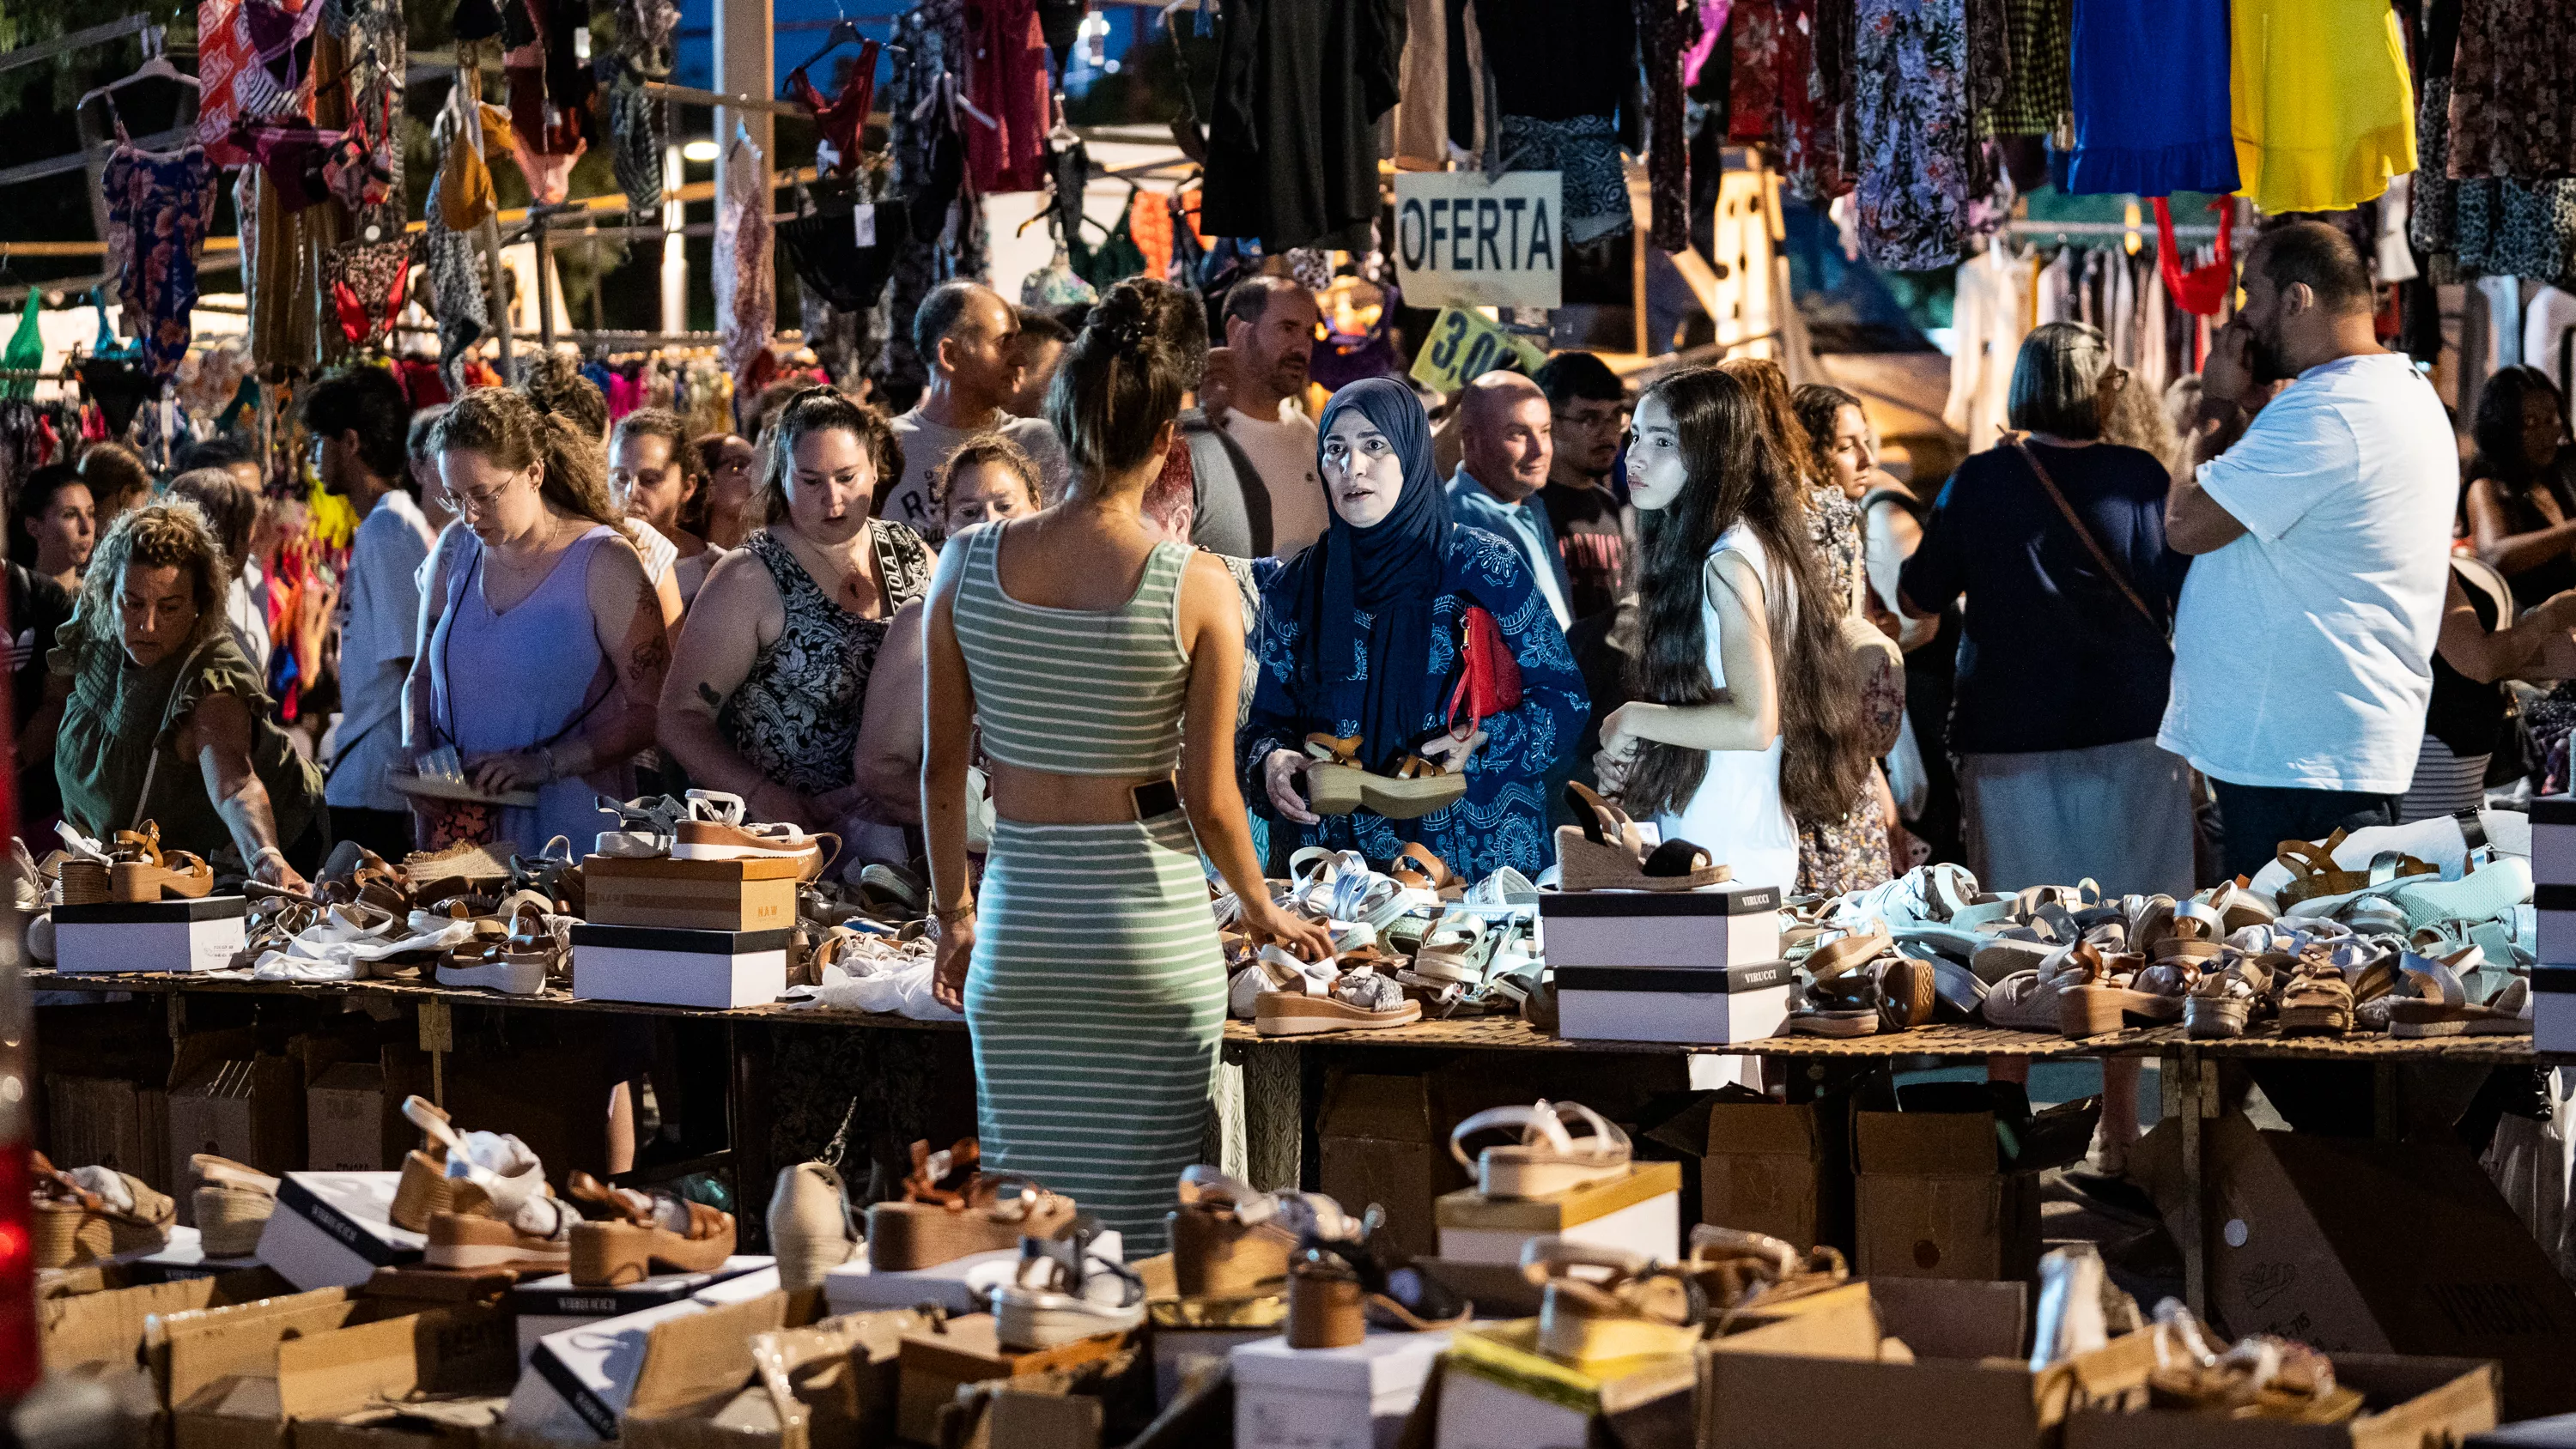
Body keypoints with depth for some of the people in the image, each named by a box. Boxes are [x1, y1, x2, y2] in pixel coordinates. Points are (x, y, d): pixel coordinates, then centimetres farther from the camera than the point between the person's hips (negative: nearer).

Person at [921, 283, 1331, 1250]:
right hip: (1153, 922, -2)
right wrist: (1262, 910, 12)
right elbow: (1210, 804, -6)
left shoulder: (969, 564, -3)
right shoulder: (1197, 589, -10)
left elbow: (941, 771, 4)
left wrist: (951, 913, 18)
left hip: (1018, 924, 2)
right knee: (1140, 1229, 6)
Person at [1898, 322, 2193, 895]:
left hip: (2010, 732, 0)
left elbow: (1919, 602, 3)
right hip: (2133, 731, 0)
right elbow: (2187, 599, -1)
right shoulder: (2141, 476, -5)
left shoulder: (1977, 481, -4)